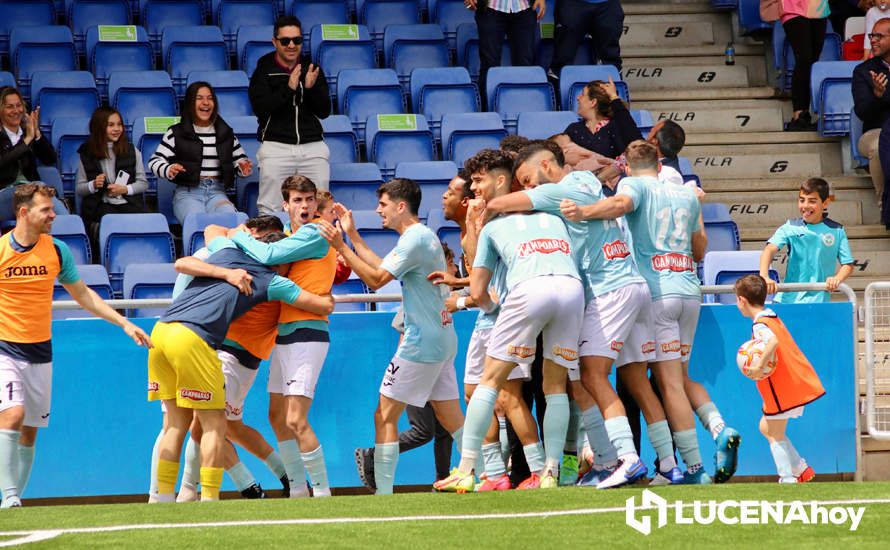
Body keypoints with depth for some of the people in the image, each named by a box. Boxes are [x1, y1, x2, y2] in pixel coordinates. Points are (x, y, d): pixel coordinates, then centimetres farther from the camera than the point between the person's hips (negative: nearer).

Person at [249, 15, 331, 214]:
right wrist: (289, 88, -19)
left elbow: (324, 112, 8)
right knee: (271, 210, -8)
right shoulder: (264, 71, 3)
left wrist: (311, 88, -11)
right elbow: (260, 108, -11)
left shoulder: (312, 70, 11)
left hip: (313, 147, 3)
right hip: (276, 146, -3)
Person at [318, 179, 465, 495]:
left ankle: (383, 491, -8)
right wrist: (352, 235, 22)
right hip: (443, 339, 10)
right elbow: (383, 269, 22)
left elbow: (376, 280, -17)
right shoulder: (425, 236, 16)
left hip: (421, 343, -10)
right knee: (452, 419, 12)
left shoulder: (415, 239, -14)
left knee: (385, 417, -6)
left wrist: (341, 246, -15)